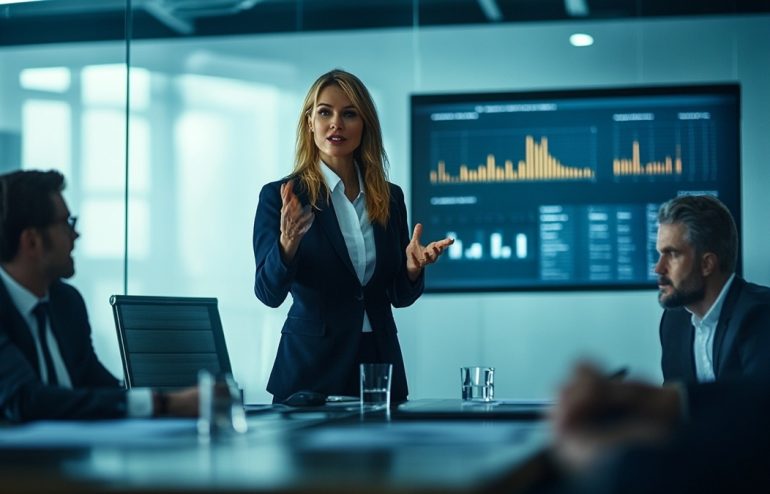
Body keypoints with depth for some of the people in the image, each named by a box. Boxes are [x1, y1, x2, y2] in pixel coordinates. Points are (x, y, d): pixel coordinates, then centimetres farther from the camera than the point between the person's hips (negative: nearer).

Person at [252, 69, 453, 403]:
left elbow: (400, 296, 10)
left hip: (380, 363, 4)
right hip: (311, 367, -4)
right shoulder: (279, 196, -5)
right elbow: (269, 293, -13)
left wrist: (413, 267, -10)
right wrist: (288, 245, -30)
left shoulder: (391, 198, 6)